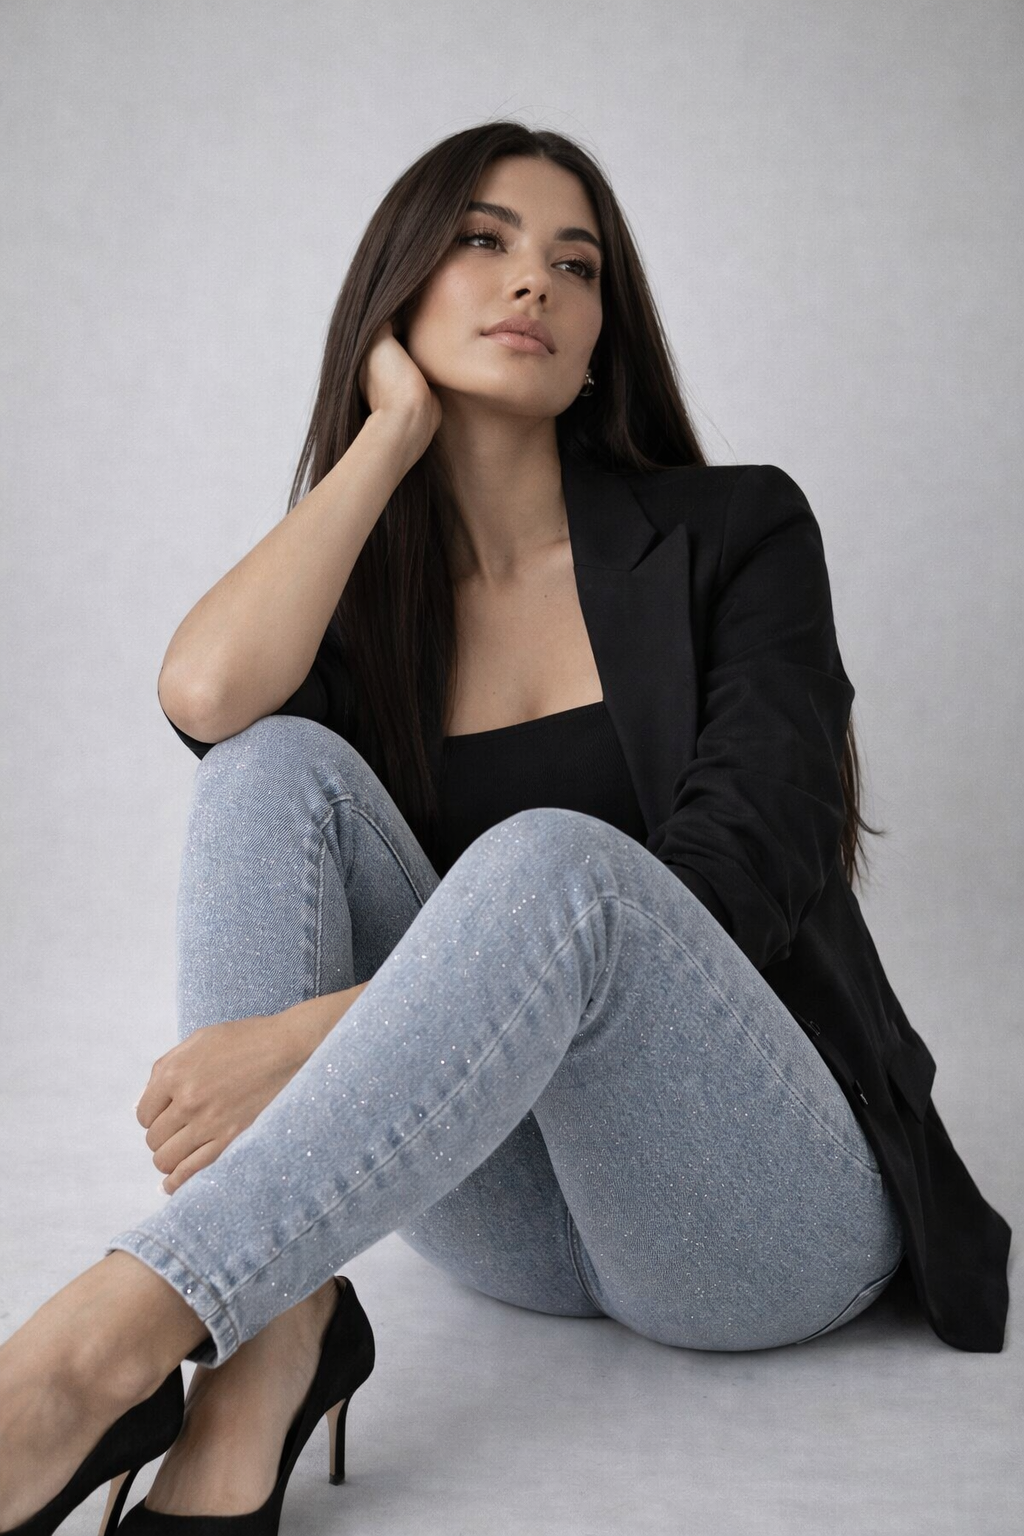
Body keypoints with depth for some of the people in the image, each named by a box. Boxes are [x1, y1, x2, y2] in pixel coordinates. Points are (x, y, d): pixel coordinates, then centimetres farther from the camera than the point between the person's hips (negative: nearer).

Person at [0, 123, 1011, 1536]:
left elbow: (740, 881, -16)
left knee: (553, 860, -33)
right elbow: (209, 694, -19)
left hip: (777, 1216, -2)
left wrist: (328, 1030, -27)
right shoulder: (357, 593, 7)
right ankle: (272, 1340, -31)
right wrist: (395, 429, -3)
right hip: (510, 1219, 3)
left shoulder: (733, 532, 0)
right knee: (282, 764, -18)